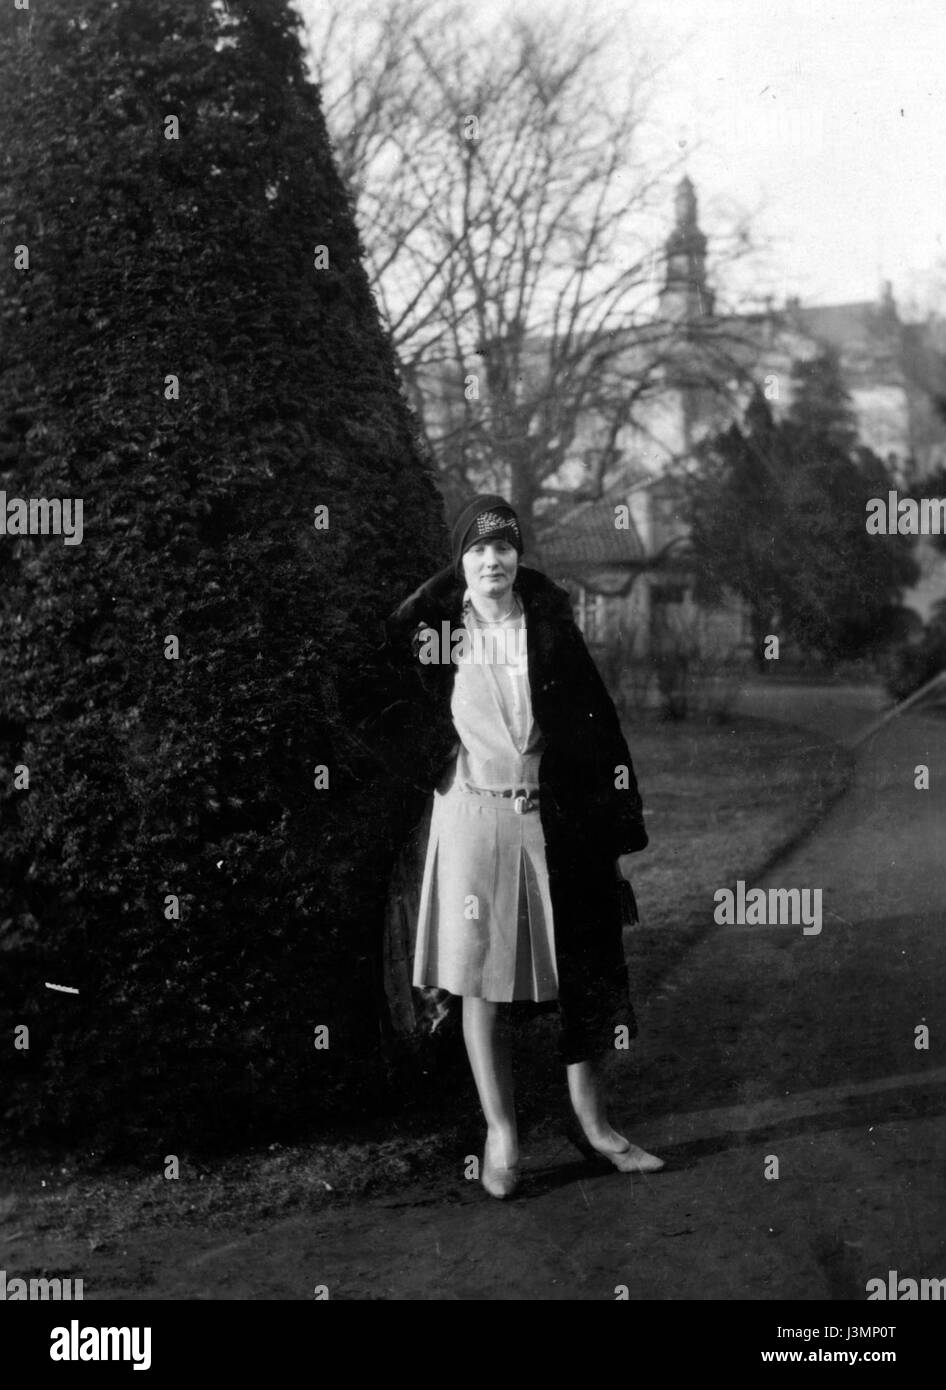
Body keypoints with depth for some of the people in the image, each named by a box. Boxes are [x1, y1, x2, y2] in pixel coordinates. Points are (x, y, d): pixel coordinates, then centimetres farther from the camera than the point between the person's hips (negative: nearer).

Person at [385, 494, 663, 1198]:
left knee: (580, 974, 7)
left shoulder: (552, 629, 0)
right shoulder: (434, 630, -3)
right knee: (482, 979, 2)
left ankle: (593, 1122, 21)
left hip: (556, 818, 1)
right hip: (474, 817, -1)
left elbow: (600, 725, 0)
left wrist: (621, 821, -2)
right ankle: (501, 1134, 12)